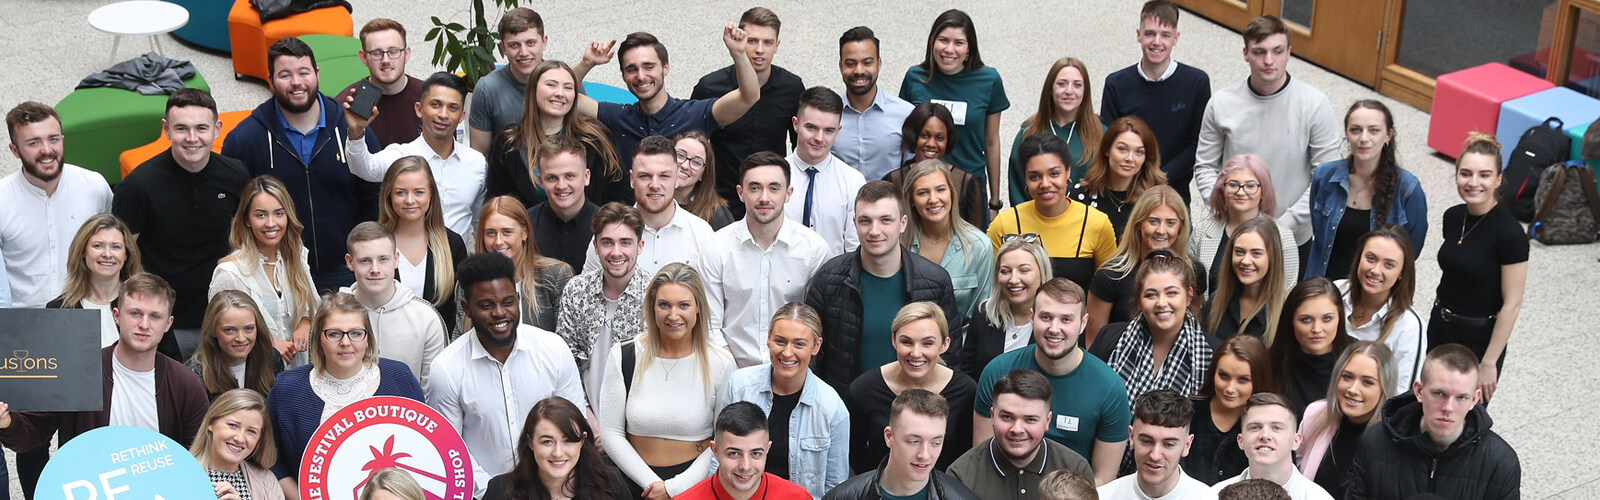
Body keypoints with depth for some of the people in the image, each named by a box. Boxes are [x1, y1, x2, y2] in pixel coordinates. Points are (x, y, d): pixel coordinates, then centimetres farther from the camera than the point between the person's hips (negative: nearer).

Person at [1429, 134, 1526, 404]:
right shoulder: (1453, 217, -1)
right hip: (1440, 330, 6)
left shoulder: (1510, 234, -20)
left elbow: (1511, 305, -18)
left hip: (1480, 339, -6)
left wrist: (1489, 363, -16)